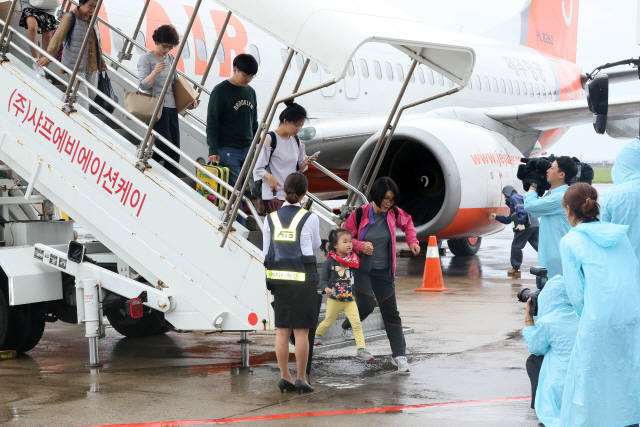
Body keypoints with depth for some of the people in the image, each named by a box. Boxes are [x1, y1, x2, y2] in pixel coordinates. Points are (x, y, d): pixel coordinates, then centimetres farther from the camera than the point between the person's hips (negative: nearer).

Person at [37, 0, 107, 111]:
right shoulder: (70, 17, -10)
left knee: (92, 95, 12)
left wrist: (101, 60, 32)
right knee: (82, 98, -12)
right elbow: (58, 36, -20)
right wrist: (49, 56, -32)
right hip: (75, 66, -7)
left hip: (92, 65, 7)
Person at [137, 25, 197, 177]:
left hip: (172, 108, 7)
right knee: (165, 147, -16)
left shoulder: (171, 59, 16)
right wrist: (155, 72, -29)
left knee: (174, 152, 1)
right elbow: (143, 85, -12)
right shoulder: (146, 59, -3)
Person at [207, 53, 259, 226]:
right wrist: (213, 150, -13)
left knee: (249, 191, 0)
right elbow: (212, 123, -6)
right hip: (227, 151, -6)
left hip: (248, 150, 6)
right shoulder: (221, 91, -4)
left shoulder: (250, 92, 15)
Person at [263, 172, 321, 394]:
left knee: (282, 330, 9)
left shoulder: (271, 218, 3)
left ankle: (285, 377, 13)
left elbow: (266, 251, 8)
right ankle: (301, 379, 4)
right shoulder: (309, 218, -6)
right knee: (301, 331, 1)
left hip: (279, 277, 3)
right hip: (303, 278, -3)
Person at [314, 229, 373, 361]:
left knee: (357, 323, -10)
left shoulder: (353, 260, 2)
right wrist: (326, 288, -27)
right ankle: (317, 335, 46)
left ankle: (361, 350, -9)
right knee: (328, 322, 16)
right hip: (334, 299, -2)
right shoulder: (330, 262, -10)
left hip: (350, 300, 2)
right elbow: (323, 279, -10)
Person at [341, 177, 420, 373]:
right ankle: (348, 326, 23)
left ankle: (399, 355, 4)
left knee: (391, 312, 1)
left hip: (384, 271, 3)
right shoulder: (360, 214, -14)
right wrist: (360, 245, -21)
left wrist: (412, 241, 3)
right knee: (367, 305, -13)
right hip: (361, 269, -3)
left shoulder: (393, 213, -4)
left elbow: (407, 223, 18)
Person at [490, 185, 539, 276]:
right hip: (534, 226, 10)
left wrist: (521, 223, -23)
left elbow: (522, 210, -17)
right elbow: (508, 220, 37)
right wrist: (497, 217, 38)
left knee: (516, 246, 1)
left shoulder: (514, 198, 2)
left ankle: (515, 269, 6)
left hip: (526, 226, -10)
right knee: (538, 246, 3)